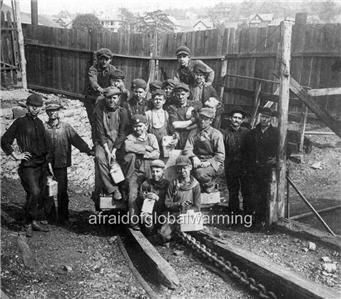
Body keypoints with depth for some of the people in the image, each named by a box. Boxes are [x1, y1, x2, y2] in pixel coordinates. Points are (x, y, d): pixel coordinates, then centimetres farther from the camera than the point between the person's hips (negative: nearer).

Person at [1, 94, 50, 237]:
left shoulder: (39, 123, 14)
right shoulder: (20, 122, -3)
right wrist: (16, 155, -5)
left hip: (42, 165, 6)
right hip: (28, 165, -6)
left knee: (41, 194, 9)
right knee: (34, 192, -19)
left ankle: (35, 221, 23)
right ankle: (28, 223, -3)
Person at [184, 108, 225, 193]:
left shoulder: (216, 134, -1)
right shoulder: (193, 133, 11)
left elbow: (221, 155, -5)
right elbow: (187, 149, -1)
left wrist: (209, 162, -19)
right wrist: (194, 157, -21)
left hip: (213, 164, -3)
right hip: (198, 162, 3)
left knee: (200, 172, -33)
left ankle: (210, 185, 0)